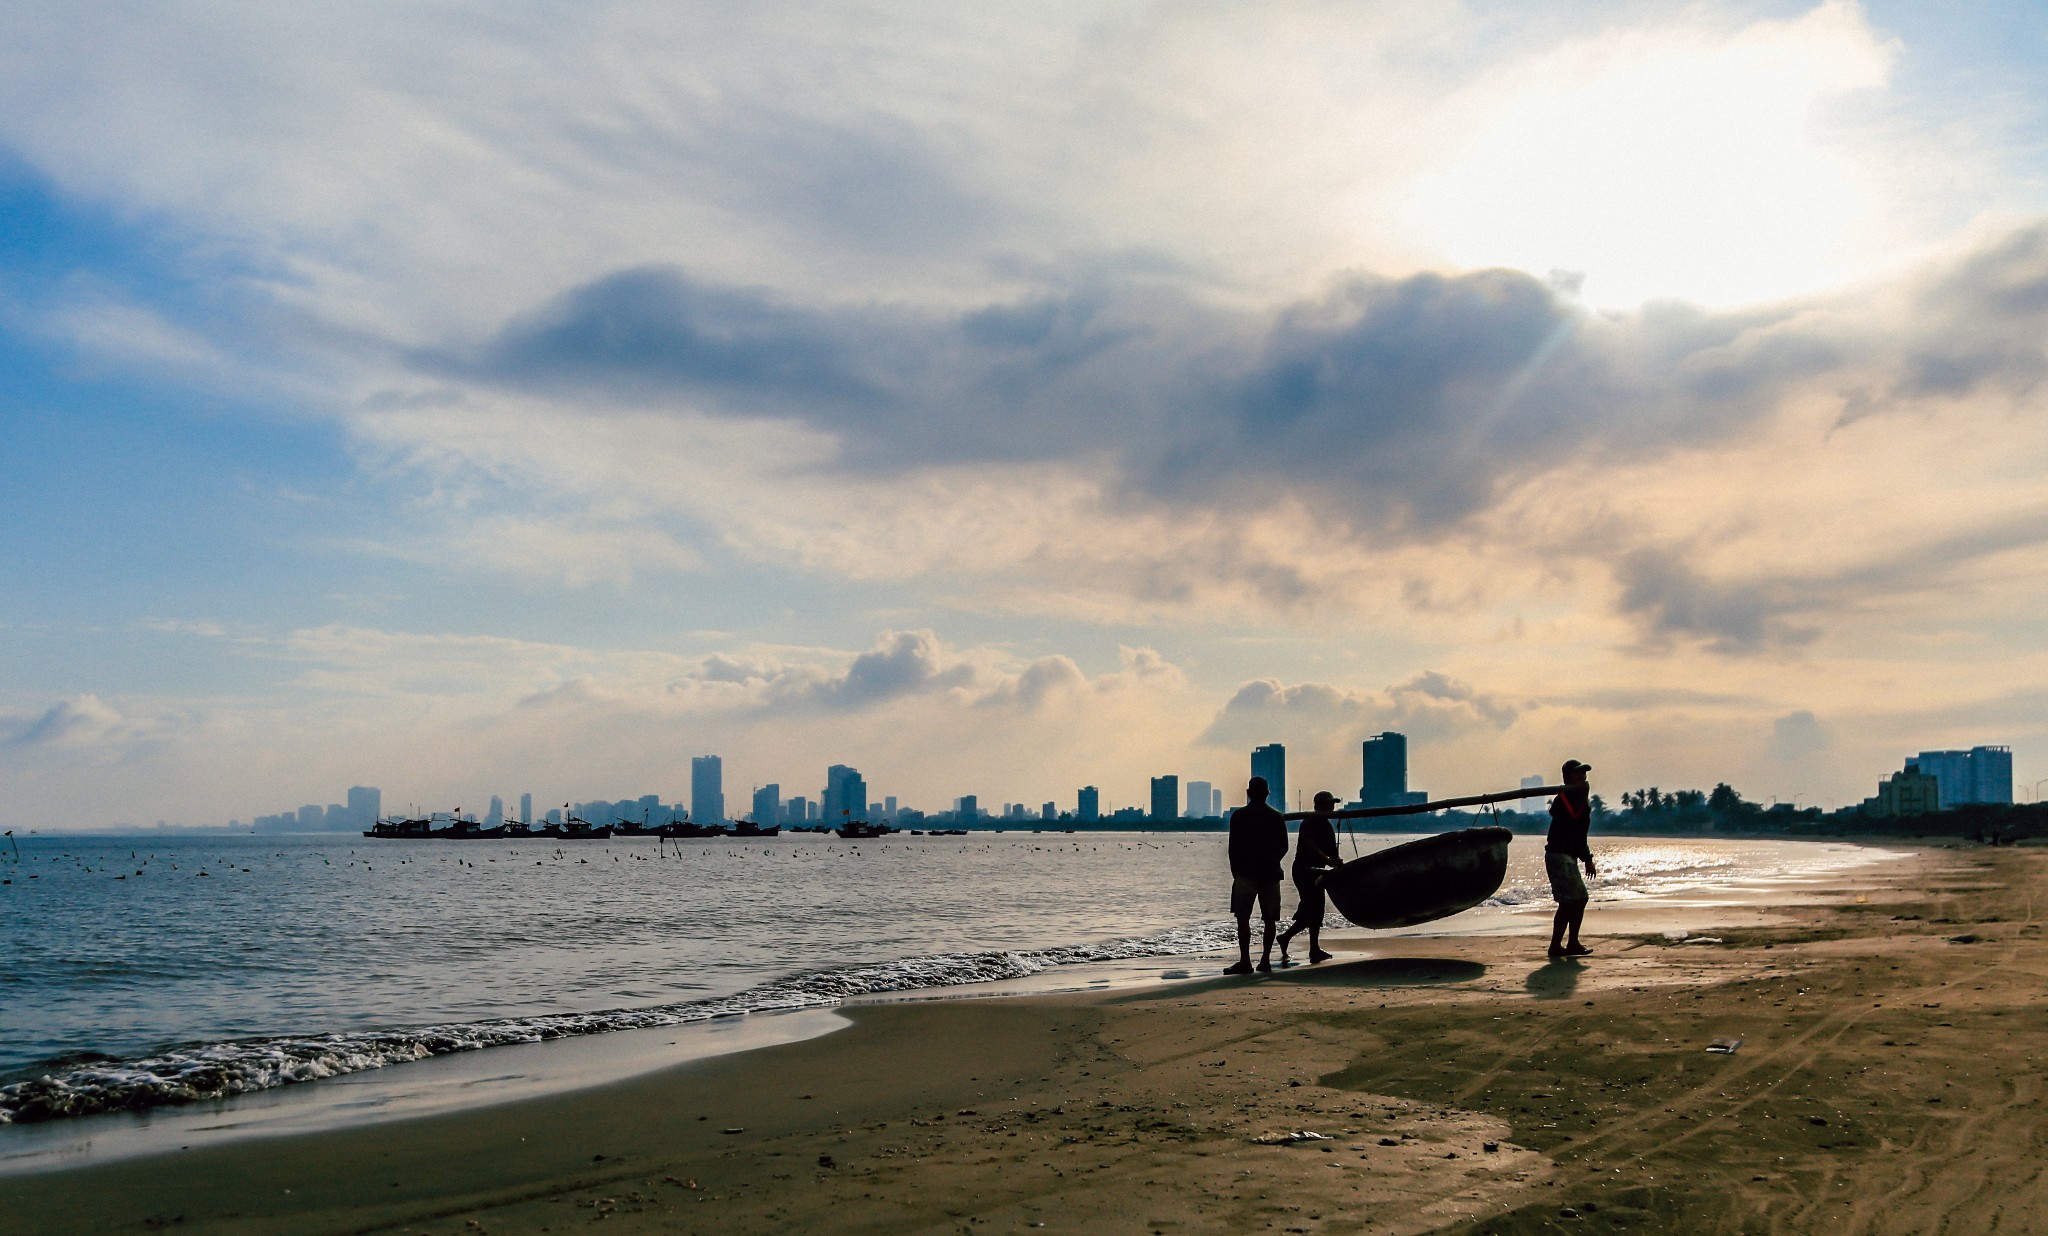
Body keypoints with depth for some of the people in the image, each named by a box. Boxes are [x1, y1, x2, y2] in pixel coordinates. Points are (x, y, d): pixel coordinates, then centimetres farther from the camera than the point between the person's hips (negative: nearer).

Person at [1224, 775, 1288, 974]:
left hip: (1246, 873, -3)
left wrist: (1235, 872, 9)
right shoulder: (1277, 817, 8)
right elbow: (1284, 847, 12)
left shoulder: (1239, 816, -1)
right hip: (1271, 873, 3)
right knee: (1270, 919, 8)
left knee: (1243, 917, -4)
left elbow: (1233, 847, -1)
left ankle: (1245, 962, -10)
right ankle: (1265, 960, 6)